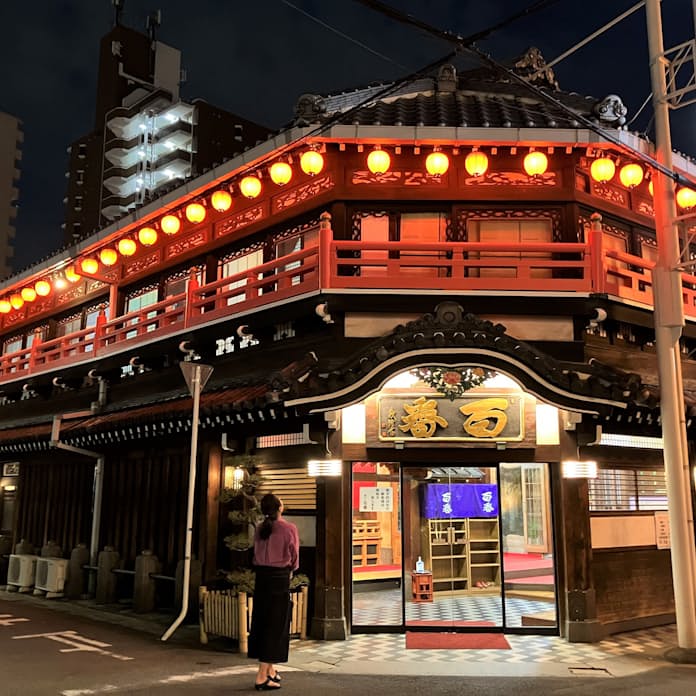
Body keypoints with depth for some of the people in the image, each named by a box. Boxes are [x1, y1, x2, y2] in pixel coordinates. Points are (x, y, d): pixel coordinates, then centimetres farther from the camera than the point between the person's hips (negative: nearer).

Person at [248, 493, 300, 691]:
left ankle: (269, 669, 28)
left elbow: (257, 553, 6)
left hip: (261, 576, 6)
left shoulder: (260, 529, 2)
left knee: (261, 621, 14)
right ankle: (262, 677, -2)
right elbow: (294, 556, -2)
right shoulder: (289, 529, -11)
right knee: (275, 625, 0)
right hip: (280, 577, -6)